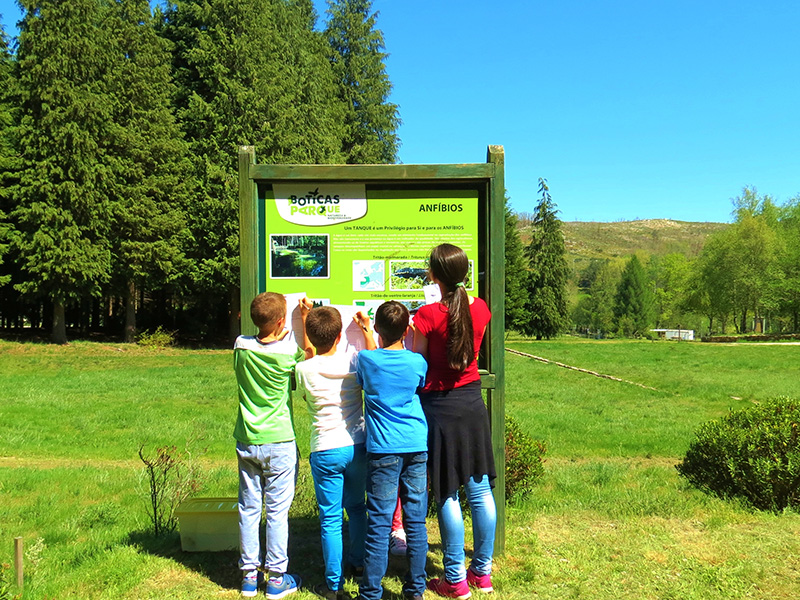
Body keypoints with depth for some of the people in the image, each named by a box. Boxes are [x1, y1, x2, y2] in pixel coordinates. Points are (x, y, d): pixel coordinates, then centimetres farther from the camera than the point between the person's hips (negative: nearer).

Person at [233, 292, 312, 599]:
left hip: (246, 442, 4)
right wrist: (305, 317, 13)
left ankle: (249, 575, 23)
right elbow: (309, 352, 9)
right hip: (279, 443, -4)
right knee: (277, 511, 5)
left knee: (248, 509, 12)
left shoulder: (241, 346, -4)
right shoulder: (288, 351, -13)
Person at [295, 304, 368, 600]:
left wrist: (305, 318, 19)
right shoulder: (354, 362, -8)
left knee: (330, 518, 5)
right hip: (358, 446, 3)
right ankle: (358, 561, 42)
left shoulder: (304, 370, -11)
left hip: (325, 451, -3)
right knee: (356, 506, 23)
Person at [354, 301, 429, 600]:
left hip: (384, 450, -2)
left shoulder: (366, 360, -4)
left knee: (379, 523, 2)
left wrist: (366, 331, 32)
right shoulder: (417, 362, 0)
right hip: (418, 447, 2)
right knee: (416, 521, 9)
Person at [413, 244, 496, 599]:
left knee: (447, 494, 5)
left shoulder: (427, 316, -16)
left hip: (439, 408, -5)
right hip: (473, 403, 5)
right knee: (480, 489, 13)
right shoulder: (479, 309, -2)